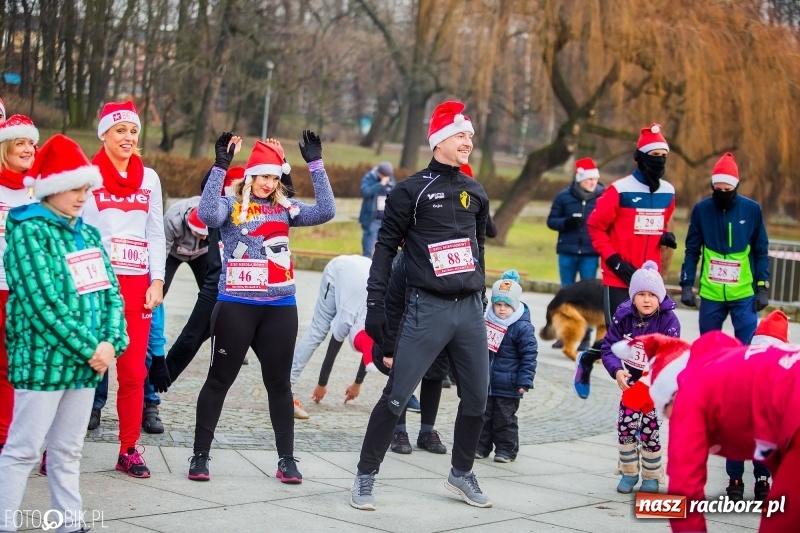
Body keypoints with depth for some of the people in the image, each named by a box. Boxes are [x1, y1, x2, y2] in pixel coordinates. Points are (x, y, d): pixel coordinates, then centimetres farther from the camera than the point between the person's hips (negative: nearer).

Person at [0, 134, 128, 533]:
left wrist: (109, 342, -6)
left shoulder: (87, 233, 13)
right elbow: (45, 302, -17)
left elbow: (110, 292, 11)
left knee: (68, 450, 14)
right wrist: (89, 350, -16)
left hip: (85, 362, 7)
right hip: (43, 360, -7)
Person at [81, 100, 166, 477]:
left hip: (136, 284, 4)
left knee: (134, 370, 4)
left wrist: (157, 281, 4)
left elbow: (156, 234, 13)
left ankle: (129, 450, 13)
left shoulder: (149, 178, 11)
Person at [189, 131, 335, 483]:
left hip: (280, 308, 3)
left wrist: (315, 164, -6)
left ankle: (287, 459, 18)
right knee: (219, 379, 5)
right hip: (236, 306, -3)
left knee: (279, 383, 10)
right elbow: (208, 215, -23)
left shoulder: (284, 208, 8)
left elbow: (325, 212, -3)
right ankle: (200, 455, 14)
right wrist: (220, 167, -26)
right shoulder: (231, 206, -2)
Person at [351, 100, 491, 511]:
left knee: (476, 398, 9)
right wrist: (375, 303, -8)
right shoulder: (412, 191, -4)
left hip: (470, 308, 5)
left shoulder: (475, 193, 12)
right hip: (427, 308, -5)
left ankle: (462, 473, 28)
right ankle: (365, 477, 6)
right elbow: (385, 247, -3)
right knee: (396, 396, -6)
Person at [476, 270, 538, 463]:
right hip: (485, 382, 6)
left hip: (507, 387, -5)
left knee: (504, 419, 4)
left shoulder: (522, 328, -13)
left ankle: (506, 449, 15)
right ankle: (481, 446, 21)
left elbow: (529, 357, -12)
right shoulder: (487, 322, 4)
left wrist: (525, 382, -16)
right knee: (483, 415, 12)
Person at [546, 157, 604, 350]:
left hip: (590, 254, -2)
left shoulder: (603, 196, -5)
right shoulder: (564, 196, 0)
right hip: (567, 252, 2)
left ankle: (586, 335, 9)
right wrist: (566, 222, -15)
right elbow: (551, 220, 5)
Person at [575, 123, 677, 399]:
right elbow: (595, 226, -4)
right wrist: (615, 261, -11)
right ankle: (586, 359, 26)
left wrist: (667, 236, 2)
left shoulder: (668, 192, 9)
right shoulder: (620, 190, -9)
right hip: (619, 279, -5)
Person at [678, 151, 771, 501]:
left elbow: (760, 250, 5)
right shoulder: (702, 209, 0)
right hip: (710, 297, 1)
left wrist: (762, 287, 0)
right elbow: (692, 249, 4)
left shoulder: (751, 210, -1)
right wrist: (687, 284, -3)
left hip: (744, 297, -1)